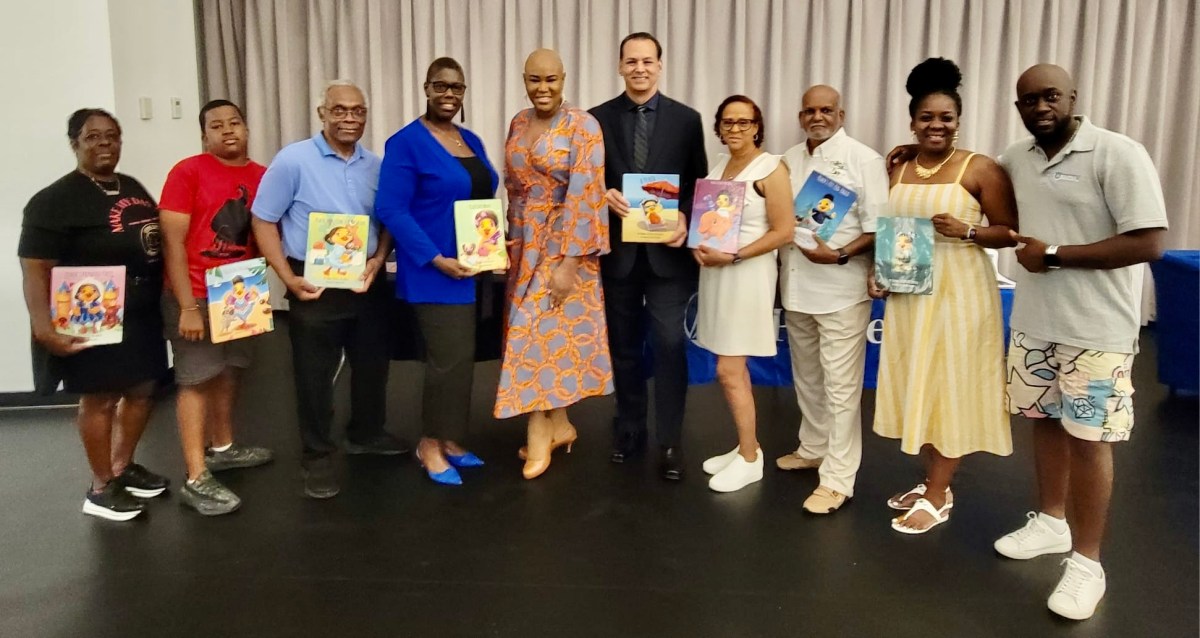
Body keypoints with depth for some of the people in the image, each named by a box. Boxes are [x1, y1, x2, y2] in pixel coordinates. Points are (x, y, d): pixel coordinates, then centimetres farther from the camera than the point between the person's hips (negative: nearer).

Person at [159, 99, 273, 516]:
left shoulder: (262, 176, 5)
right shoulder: (187, 172, -10)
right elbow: (172, 242, -13)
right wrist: (187, 306, -18)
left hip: (240, 293, 6)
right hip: (195, 295, -6)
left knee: (229, 371, 16)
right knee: (198, 379, -4)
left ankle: (223, 447, 35)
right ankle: (196, 479, 0)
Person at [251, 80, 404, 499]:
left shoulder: (376, 165, 5)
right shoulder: (293, 160, -9)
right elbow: (263, 221, -8)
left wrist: (378, 259, -7)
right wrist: (288, 279, -15)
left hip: (368, 283, 5)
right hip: (315, 285, -5)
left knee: (372, 364, 18)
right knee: (315, 375, 4)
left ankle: (366, 434, 39)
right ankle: (317, 457, 19)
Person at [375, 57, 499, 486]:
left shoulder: (471, 141, 13)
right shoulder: (406, 142, -10)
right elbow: (391, 209, -16)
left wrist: (498, 242, 2)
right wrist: (436, 259, -21)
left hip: (475, 268, 7)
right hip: (436, 271, -7)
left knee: (460, 357, 12)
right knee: (450, 359, -6)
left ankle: (448, 440, 25)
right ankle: (431, 445, 12)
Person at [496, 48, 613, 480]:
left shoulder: (582, 126, -11)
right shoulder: (519, 123, 9)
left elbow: (583, 196, -17)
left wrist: (569, 262, -20)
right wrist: (511, 241, 12)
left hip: (563, 244, -6)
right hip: (525, 243, 6)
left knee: (542, 330, -5)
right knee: (532, 327, 9)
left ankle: (539, 433, 7)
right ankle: (558, 425, 21)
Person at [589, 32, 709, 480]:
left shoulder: (687, 119, 2)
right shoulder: (598, 119, 4)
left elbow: (699, 184, 4)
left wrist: (685, 219, -14)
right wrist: (604, 196, -15)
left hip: (668, 249, -1)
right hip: (618, 249, 2)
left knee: (669, 345, -3)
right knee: (624, 346, 12)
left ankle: (670, 441, 9)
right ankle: (629, 429, 27)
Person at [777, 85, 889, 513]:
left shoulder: (863, 159, -7)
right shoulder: (790, 159, 11)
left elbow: (878, 227, -11)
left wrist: (839, 254, -25)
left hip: (841, 289, -6)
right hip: (796, 286, 7)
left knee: (840, 386, -2)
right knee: (806, 377, 19)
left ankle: (838, 478, 5)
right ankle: (813, 448, 36)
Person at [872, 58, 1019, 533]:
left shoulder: (980, 170, -7)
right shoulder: (897, 170, 8)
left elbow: (1010, 232, -6)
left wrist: (965, 231, -21)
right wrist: (876, 269, 0)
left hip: (959, 291, -6)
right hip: (908, 292, 6)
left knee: (950, 389, 2)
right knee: (917, 386, 13)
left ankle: (938, 498, 14)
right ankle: (932, 483, 29)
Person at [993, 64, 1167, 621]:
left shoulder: (1118, 155, -14)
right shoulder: (1017, 158, 7)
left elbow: (1149, 243, -20)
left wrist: (1054, 254, -19)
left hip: (1095, 331, -6)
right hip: (1033, 323, 6)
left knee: (1088, 439, 0)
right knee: (1046, 422, 16)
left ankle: (1087, 563, 13)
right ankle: (1051, 522, 35)